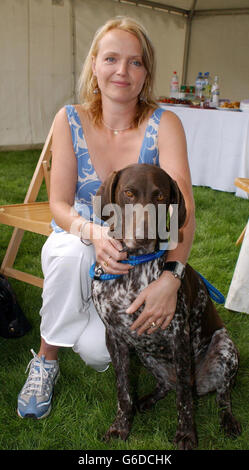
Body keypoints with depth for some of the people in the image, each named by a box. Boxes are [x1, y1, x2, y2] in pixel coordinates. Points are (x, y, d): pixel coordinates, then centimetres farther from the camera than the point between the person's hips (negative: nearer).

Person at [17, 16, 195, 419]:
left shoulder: (164, 124, -13)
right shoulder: (71, 120, -9)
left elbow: (182, 205, -24)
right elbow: (59, 204, -11)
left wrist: (171, 277, -40)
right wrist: (93, 233, -34)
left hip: (136, 256, 0)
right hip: (76, 244, 1)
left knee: (98, 351, -20)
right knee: (72, 252, -37)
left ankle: (99, 333, 20)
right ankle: (46, 359, -11)